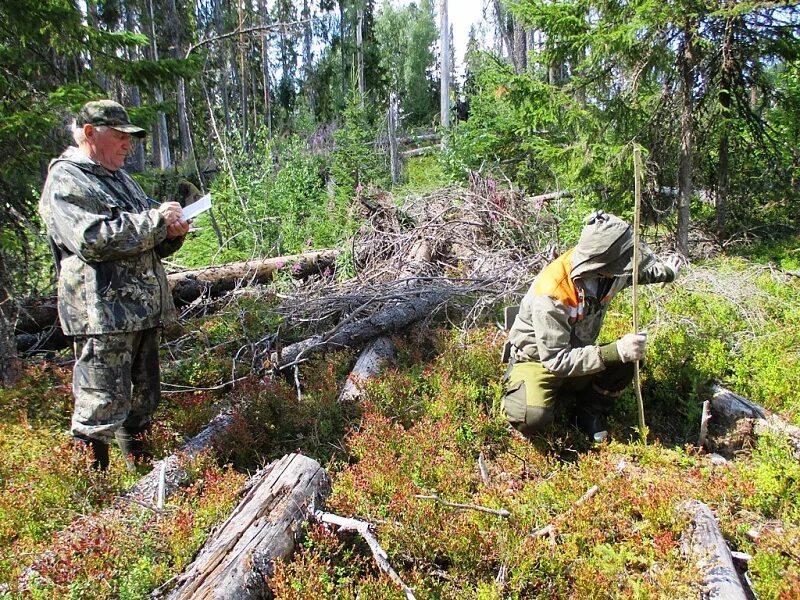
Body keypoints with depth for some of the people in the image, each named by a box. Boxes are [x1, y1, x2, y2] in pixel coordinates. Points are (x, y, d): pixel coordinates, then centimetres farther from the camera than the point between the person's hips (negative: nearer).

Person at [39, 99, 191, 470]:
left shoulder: (121, 179, 22)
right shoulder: (65, 182, -7)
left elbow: (152, 245, 25)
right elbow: (93, 239, -23)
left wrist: (172, 232, 1)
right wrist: (155, 220, -15)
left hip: (144, 311, 9)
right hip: (102, 314, -9)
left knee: (142, 402, 17)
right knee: (101, 411, -7)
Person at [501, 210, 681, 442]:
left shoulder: (604, 268, -14)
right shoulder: (551, 293, -35)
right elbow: (556, 360, -33)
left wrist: (665, 272, 31)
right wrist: (615, 351, -39)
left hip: (578, 353, 7)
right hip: (538, 360, -7)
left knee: (625, 365, -19)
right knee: (534, 419, -33)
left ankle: (590, 413, 7)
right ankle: (515, 389, 3)